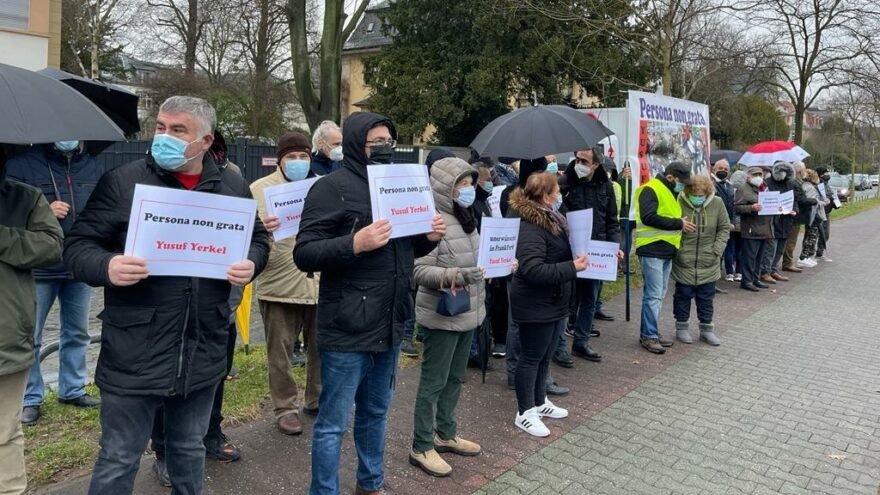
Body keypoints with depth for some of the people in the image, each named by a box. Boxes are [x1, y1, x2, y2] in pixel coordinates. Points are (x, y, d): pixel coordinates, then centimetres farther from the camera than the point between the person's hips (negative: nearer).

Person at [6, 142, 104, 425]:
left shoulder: (92, 168, 6)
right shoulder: (21, 165, -6)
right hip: (37, 268, -4)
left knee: (77, 334, 15)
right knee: (31, 337, 5)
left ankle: (73, 389, 30)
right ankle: (30, 398, 19)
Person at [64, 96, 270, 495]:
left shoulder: (233, 188, 4)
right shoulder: (121, 182, -5)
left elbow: (258, 238, 15)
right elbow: (77, 245, -3)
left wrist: (252, 263, -7)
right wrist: (106, 267, -24)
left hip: (204, 353, 3)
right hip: (135, 355, -3)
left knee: (190, 450, 22)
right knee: (119, 460, 10)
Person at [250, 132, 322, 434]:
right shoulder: (260, 189, -3)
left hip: (320, 282, 4)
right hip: (279, 284, -3)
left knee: (321, 348, 15)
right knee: (280, 352, 6)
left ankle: (317, 400, 33)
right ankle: (285, 408, 21)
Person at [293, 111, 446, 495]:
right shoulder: (332, 188, -10)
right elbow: (304, 254, -16)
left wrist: (428, 238, 0)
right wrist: (355, 244, -29)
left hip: (389, 326, 7)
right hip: (348, 330, -7)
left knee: (376, 412, 22)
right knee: (333, 423, 5)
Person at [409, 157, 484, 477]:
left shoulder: (466, 218, 9)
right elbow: (419, 270, -21)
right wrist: (455, 276, -31)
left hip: (467, 313, 9)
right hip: (442, 316, -9)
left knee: (455, 378, 19)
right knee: (434, 382, 3)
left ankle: (446, 434, 35)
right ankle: (422, 448, 16)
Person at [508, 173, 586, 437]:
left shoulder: (554, 220, 10)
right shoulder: (532, 227, -23)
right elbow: (533, 270, -30)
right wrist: (572, 268, -28)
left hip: (555, 301, 9)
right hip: (536, 305, -9)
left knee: (545, 355, 20)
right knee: (532, 357, 3)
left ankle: (540, 401, 35)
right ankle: (525, 412, 16)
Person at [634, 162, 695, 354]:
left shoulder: (670, 192, 19)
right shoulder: (651, 190, -12)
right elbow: (649, 217, -24)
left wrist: (681, 223, 8)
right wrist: (678, 223, -17)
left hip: (666, 251, 10)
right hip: (652, 250, -10)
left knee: (659, 294, 13)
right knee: (653, 295, -7)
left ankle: (652, 332, 21)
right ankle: (648, 336, 0)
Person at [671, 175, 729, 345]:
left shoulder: (717, 203, -7)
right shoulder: (679, 203, -16)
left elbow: (724, 228, 4)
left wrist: (717, 250, -4)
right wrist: (675, 250, -8)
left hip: (708, 263, 3)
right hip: (684, 262, -2)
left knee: (706, 298, 14)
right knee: (683, 296, 11)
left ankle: (706, 329, 27)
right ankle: (681, 327, 26)